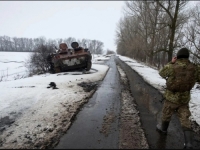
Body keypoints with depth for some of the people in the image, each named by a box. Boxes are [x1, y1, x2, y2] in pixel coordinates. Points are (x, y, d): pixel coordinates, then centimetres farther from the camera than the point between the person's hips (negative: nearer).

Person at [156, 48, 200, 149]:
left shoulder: (172, 67, -19)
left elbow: (161, 73, 1)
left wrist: (171, 63, 3)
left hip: (171, 97, -3)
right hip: (184, 99, 3)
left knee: (166, 114, 20)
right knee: (184, 119, 11)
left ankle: (163, 128, 44)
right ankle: (188, 143, 8)